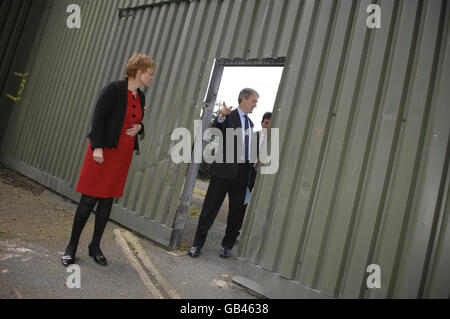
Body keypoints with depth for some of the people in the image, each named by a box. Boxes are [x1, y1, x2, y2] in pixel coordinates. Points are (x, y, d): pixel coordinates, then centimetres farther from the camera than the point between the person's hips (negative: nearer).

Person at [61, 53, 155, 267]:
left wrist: (139, 127, 2)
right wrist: (97, 147, -18)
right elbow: (98, 118, -12)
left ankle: (95, 246, 22)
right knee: (89, 200, -1)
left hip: (123, 155, 6)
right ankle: (72, 246, 14)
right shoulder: (114, 89, -8)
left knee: (107, 201, 10)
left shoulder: (141, 97, 13)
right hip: (103, 151, -6)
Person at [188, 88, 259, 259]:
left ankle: (227, 245, 22)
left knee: (237, 210, 9)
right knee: (211, 206, 0)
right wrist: (221, 117, -41)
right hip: (225, 169, -6)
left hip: (242, 171, 6)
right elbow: (215, 131, -22)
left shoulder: (250, 122, 19)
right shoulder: (229, 116, -2)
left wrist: (252, 165, 16)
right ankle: (197, 244, 10)